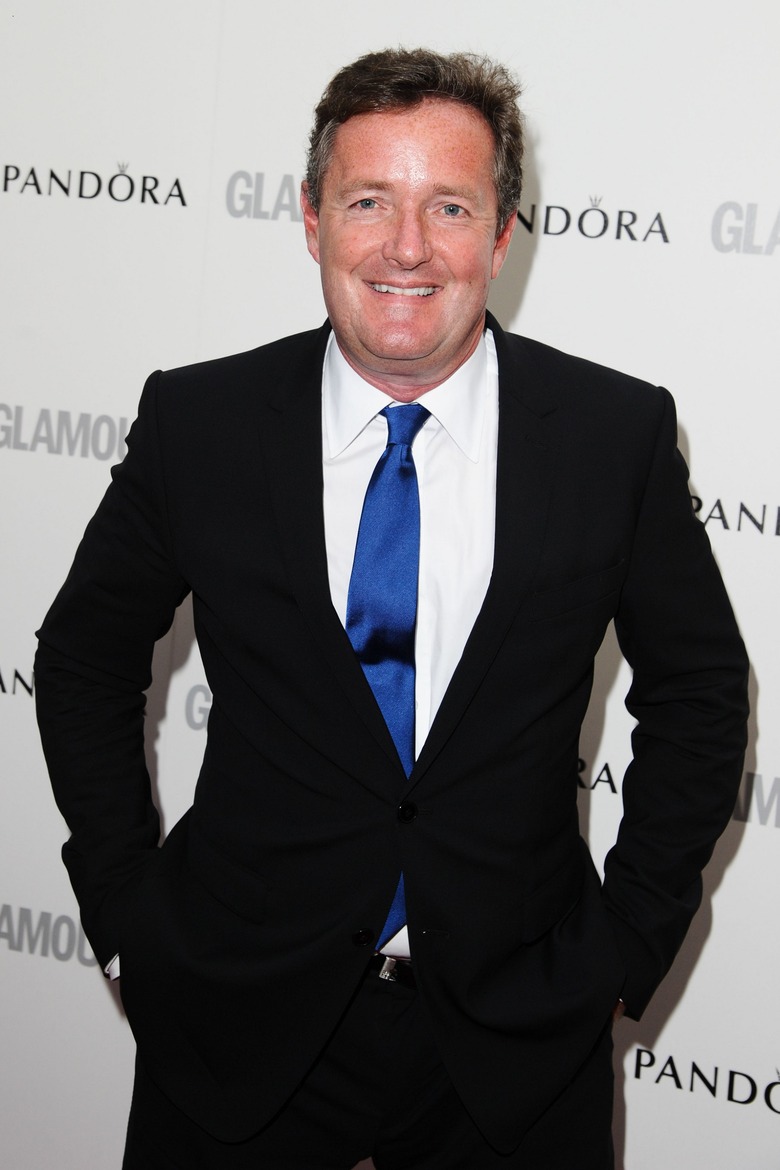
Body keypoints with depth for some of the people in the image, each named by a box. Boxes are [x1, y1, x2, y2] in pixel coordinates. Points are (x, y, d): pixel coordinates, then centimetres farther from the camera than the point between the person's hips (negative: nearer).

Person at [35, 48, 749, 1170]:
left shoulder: (618, 433, -8)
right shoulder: (197, 423, -7)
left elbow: (697, 689, 3)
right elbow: (87, 659, 5)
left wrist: (631, 942, 0)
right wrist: (127, 913, 1)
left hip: (515, 1041, 0)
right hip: (240, 1031, 1)